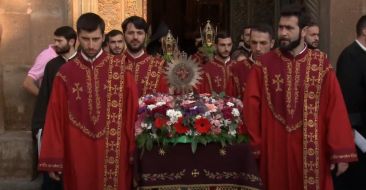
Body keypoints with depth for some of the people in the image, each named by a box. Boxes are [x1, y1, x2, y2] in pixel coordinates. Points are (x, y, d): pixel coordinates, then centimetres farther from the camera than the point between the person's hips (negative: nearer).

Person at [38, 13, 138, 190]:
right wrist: (53, 159, -1)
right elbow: (55, 116, 1)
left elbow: (132, 111, -1)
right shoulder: (65, 73, 0)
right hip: (78, 152, 1)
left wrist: (134, 150, -3)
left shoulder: (120, 69, -2)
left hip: (114, 151, -1)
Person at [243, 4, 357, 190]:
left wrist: (340, 152, -8)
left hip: (311, 151, 0)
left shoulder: (321, 64, -1)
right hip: (274, 150, 0)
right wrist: (253, 148, -5)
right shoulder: (263, 64, -1)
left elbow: (335, 107, -4)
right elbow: (251, 108, -1)